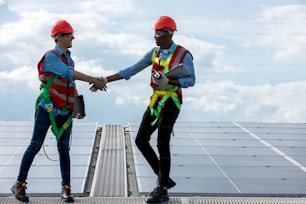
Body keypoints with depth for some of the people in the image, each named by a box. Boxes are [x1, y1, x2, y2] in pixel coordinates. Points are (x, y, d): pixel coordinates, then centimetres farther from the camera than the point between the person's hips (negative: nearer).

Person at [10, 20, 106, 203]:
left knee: (64, 148, 4)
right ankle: (20, 184, 7)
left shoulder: (69, 59, 13)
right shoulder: (50, 56, -11)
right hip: (47, 109, -6)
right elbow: (68, 73, -23)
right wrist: (94, 80, -24)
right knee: (35, 145, -3)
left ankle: (66, 188, 8)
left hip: (65, 111, 6)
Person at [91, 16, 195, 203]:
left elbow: (191, 80, -18)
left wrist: (168, 82, -33)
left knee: (162, 143, -15)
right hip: (156, 102, 7)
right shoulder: (155, 52, 8)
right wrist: (106, 80, 1)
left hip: (171, 102, -7)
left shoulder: (183, 55, -10)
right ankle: (164, 179, 16)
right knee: (141, 140, 5)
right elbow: (132, 70, 7)